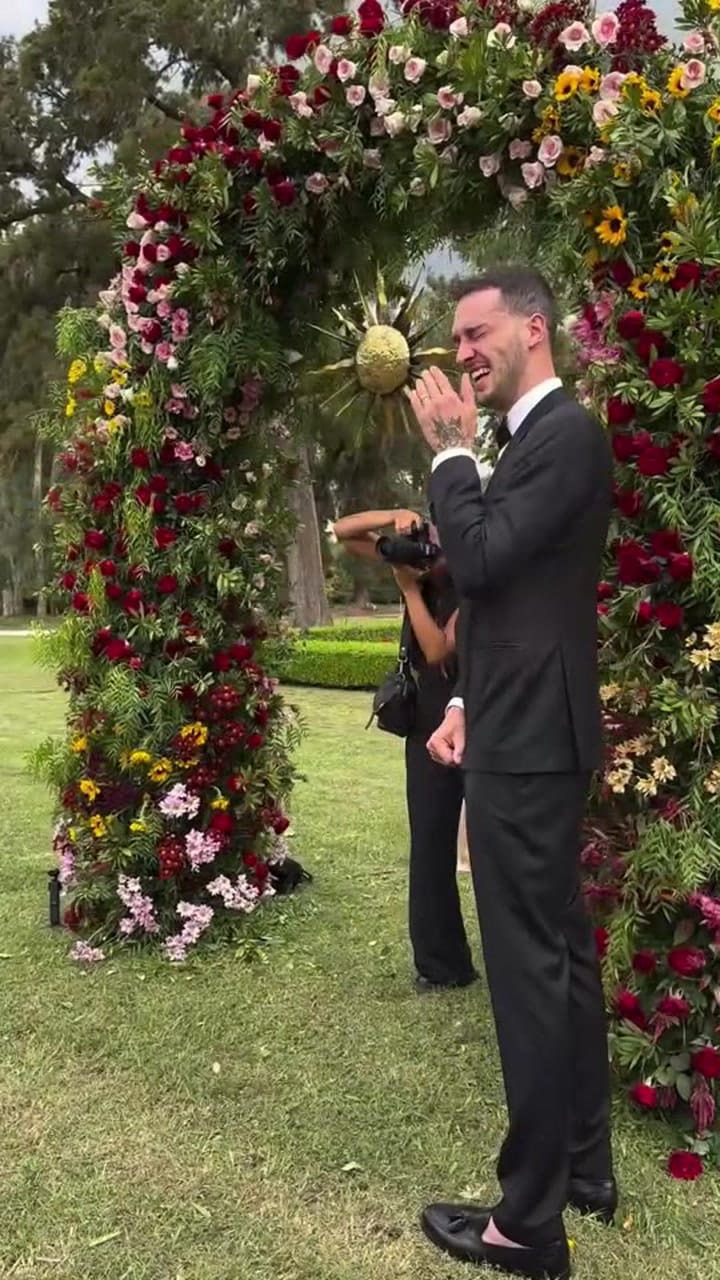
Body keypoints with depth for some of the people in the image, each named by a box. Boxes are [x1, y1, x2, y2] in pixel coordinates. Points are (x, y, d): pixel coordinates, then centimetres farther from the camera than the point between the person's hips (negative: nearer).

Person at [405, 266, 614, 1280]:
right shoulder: (539, 436, 17)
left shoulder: (564, 434, -14)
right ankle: (585, 1165, 32)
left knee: (529, 969, -2)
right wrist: (470, 701, 15)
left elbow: (479, 560, -22)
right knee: (561, 953, 16)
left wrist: (450, 449, -10)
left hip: (527, 744, -10)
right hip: (530, 732, 10)